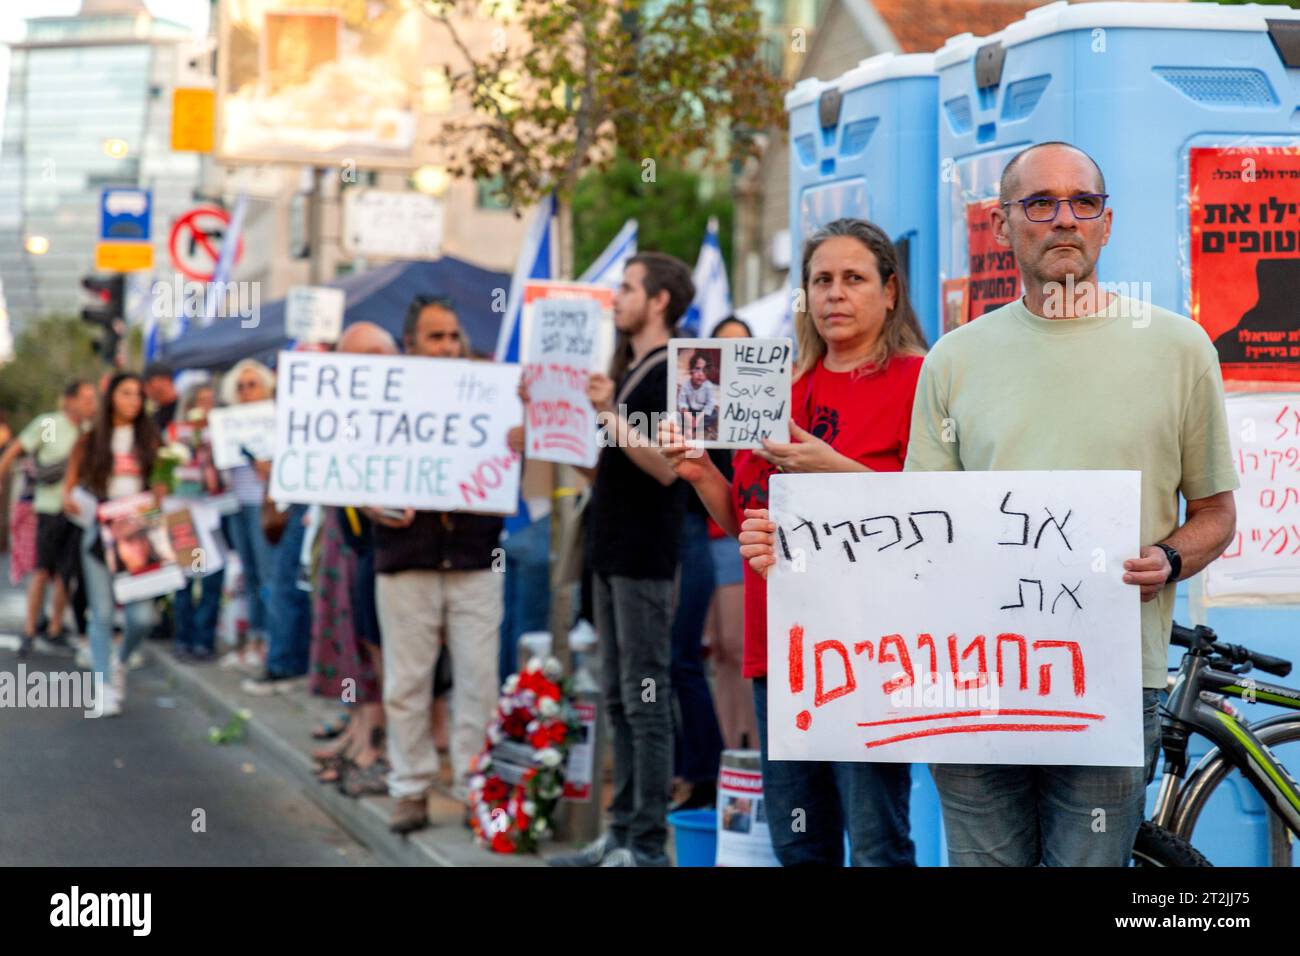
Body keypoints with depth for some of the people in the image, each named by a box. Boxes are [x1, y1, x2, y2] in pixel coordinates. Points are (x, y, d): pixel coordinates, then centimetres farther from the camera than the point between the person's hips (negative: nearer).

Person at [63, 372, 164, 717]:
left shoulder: (148, 440, 10)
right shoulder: (89, 442, 5)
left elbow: (160, 482, 12)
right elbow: (70, 484, 5)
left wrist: (159, 494, -9)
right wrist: (69, 500, -15)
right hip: (100, 534, -1)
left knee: (142, 617, -6)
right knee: (102, 614, -4)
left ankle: (121, 662, 24)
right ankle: (106, 687, 4)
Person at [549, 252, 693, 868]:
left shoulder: (671, 374, -10)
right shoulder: (627, 371, 17)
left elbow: (666, 465, -21)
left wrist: (611, 414, -25)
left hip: (645, 558, -9)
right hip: (612, 553, 9)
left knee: (645, 700, -7)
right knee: (618, 699, 12)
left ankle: (648, 844, -5)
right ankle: (622, 830, 18)